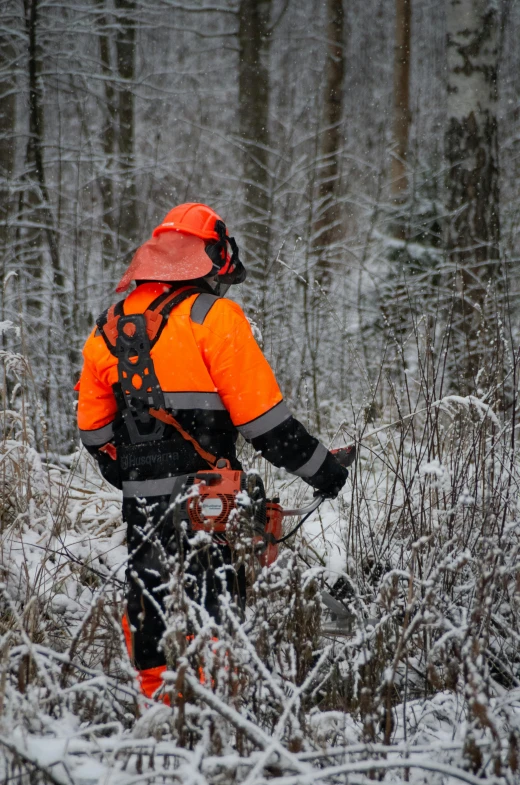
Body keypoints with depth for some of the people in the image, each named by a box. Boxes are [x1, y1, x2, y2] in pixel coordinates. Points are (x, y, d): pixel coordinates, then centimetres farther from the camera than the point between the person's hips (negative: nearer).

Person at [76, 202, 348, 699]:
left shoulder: (107, 326, 11)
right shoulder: (213, 317, -9)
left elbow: (94, 428, 15)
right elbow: (261, 416, -11)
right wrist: (322, 470, 0)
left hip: (140, 498, 6)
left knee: (149, 607, 13)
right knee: (214, 604, -3)